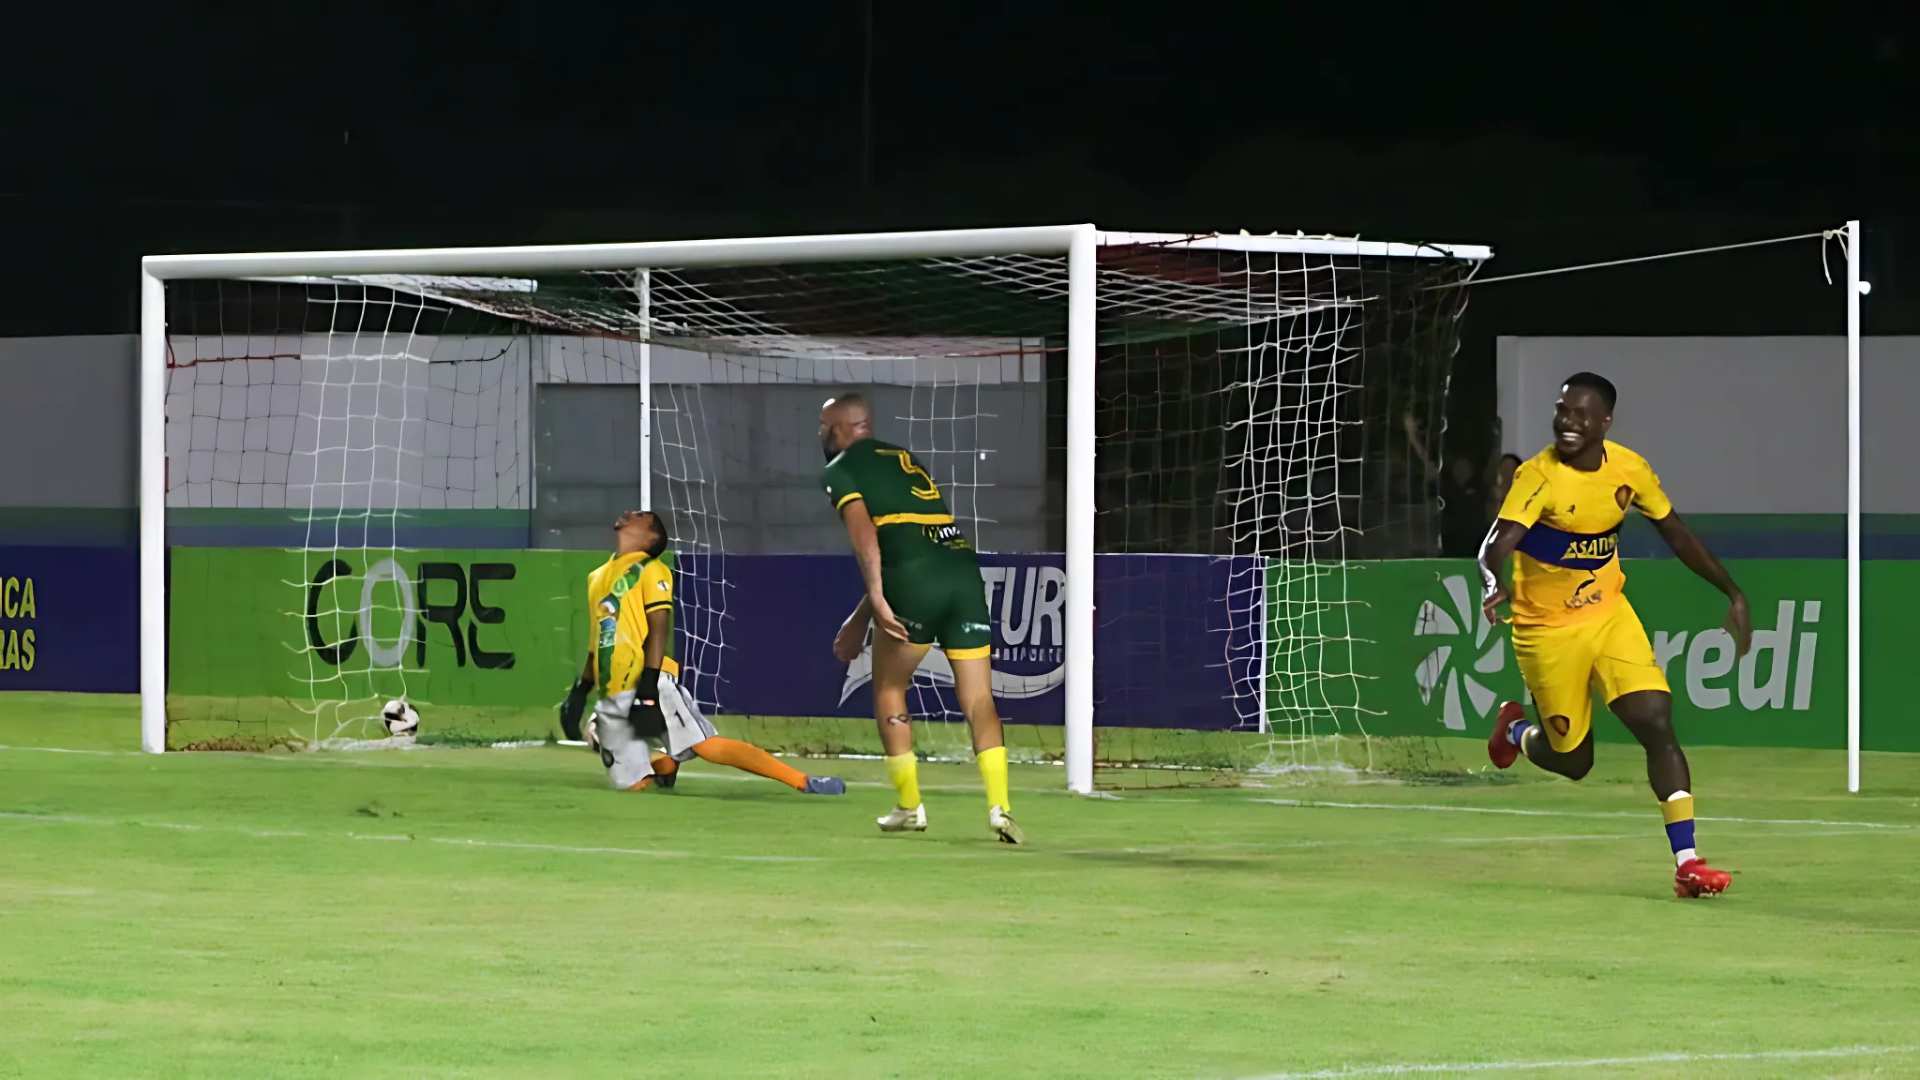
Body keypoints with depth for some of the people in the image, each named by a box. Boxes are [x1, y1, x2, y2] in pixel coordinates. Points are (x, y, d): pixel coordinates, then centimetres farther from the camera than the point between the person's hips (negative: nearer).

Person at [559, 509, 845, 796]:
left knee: (708, 747, -19)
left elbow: (658, 629, -9)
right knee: (634, 784, -8)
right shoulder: (597, 577, 22)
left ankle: (804, 782, -19)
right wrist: (580, 691, 19)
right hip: (612, 698, 6)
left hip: (653, 686, -6)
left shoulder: (650, 570, 1)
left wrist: (649, 689, -19)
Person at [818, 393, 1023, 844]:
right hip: (964, 567, 5)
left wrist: (877, 599, -18)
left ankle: (909, 807, 15)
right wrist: (859, 619, 41)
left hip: (915, 585, -5)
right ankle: (1000, 806, -12)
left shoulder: (839, 471, 9)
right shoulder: (904, 459, 31)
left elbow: (864, 533, -9)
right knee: (978, 700, 2)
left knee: (888, 689, 14)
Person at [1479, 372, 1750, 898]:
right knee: (1572, 760, 5)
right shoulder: (1538, 476, -21)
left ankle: (1687, 862, -12)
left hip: (1611, 615, 3)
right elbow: (1495, 547, -35)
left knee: (1657, 723, -13)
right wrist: (1493, 585, -57)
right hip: (1548, 630, -3)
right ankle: (1517, 731, 42)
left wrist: (1732, 592, 8)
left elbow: (1677, 535, 9)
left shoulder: (1629, 470, -6)